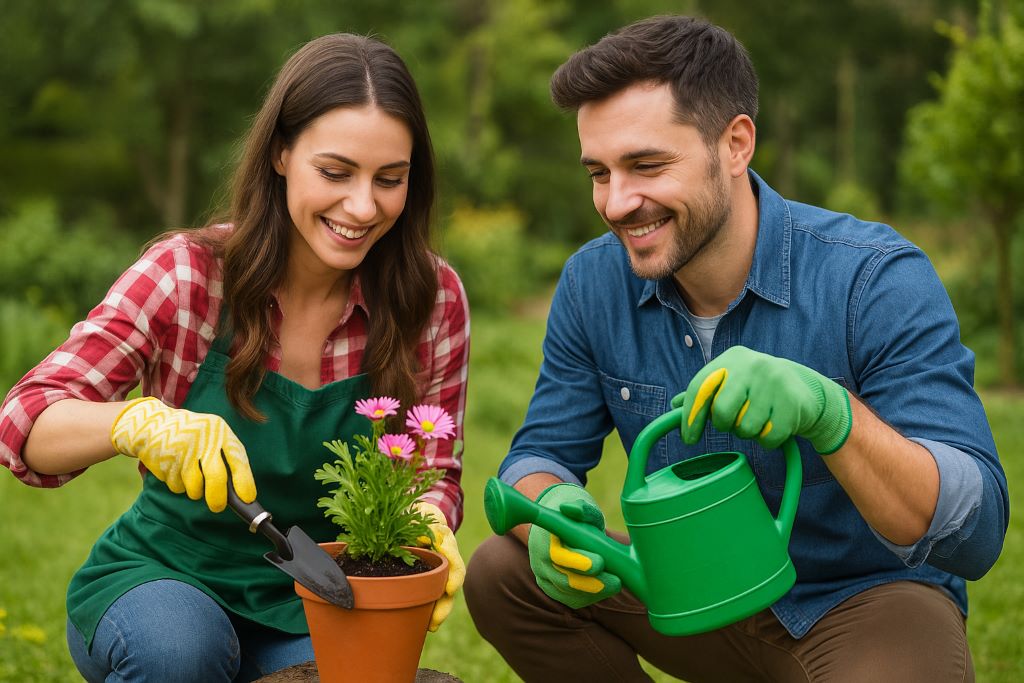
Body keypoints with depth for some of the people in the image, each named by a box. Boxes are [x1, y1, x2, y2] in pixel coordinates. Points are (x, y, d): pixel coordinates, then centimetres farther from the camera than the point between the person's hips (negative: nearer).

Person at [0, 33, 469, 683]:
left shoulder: (432, 299, -8)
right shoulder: (190, 275, -13)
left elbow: (432, 475, -1)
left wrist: (427, 520, -27)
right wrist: (137, 422, -41)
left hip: (313, 611, 2)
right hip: (161, 576, -2)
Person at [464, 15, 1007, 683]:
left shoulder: (878, 280, -23)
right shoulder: (594, 283, -7)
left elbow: (977, 535, -27)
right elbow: (540, 454, -2)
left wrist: (832, 412, -46)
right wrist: (553, 511, -28)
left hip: (866, 598, -5)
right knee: (500, 572, -11)